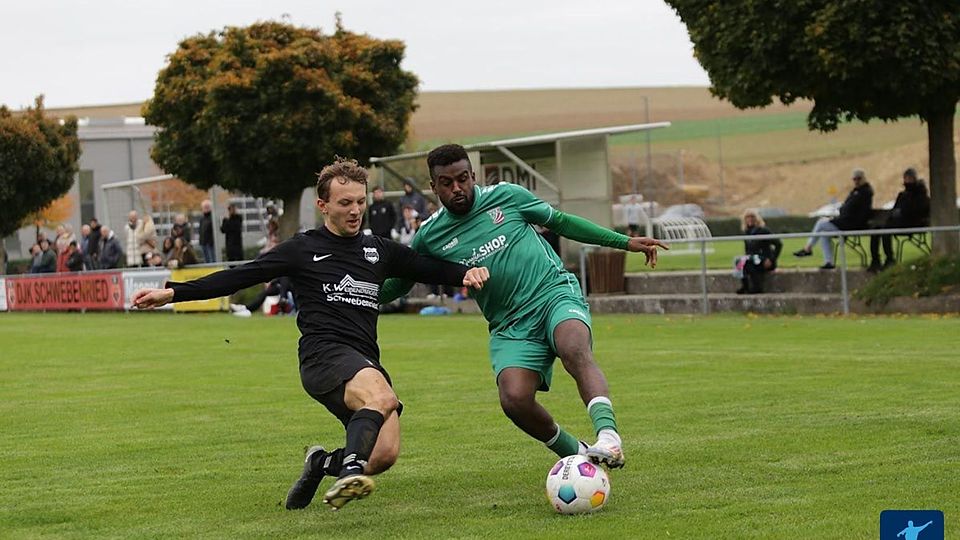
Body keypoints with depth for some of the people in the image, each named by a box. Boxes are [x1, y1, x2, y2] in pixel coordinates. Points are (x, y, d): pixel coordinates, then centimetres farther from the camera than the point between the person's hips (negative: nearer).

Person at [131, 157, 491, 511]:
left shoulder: (379, 251, 21)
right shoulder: (303, 249, 9)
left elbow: (431, 269, 26)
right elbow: (238, 277, 6)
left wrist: (467, 272, 3)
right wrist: (172, 293, -1)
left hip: (366, 362, 5)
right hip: (323, 353, -5)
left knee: (385, 454, -15)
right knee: (382, 398, -36)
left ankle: (323, 463, 12)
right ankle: (349, 470, -46)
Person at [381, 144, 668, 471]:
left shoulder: (506, 196, 4)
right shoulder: (430, 237, 6)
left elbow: (560, 222, 15)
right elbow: (394, 287, 17)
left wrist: (625, 243, 15)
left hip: (556, 293, -2)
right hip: (510, 327, 2)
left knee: (575, 351, -35)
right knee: (514, 400, -24)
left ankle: (607, 434, -50)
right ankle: (574, 453, -3)